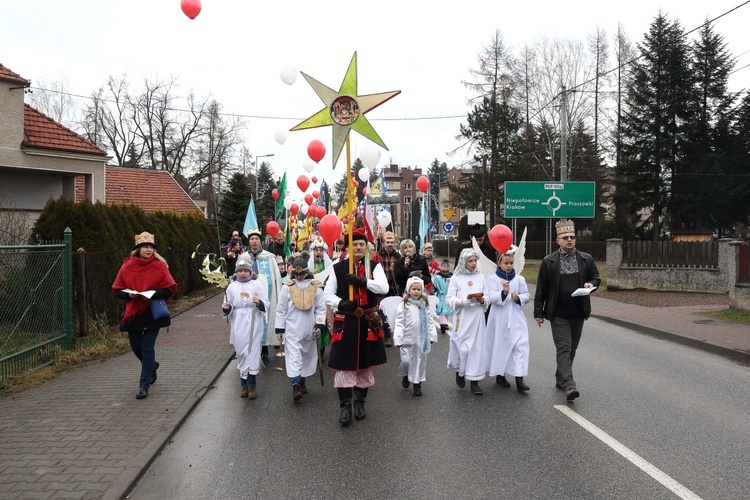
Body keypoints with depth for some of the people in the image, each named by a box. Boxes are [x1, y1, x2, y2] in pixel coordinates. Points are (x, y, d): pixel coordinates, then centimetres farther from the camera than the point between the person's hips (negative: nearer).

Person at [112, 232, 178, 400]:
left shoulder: (159, 266, -5)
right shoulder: (127, 266, 1)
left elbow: (171, 289, -5)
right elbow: (117, 290, 6)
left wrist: (152, 294, -19)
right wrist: (129, 294, -14)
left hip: (152, 313, -3)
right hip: (132, 313, 3)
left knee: (147, 347, -3)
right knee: (136, 347, 13)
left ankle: (144, 385, 7)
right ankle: (152, 366, 44)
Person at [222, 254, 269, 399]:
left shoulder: (257, 285, 0)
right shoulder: (232, 287, 6)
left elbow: (267, 306, -2)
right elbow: (228, 310, 11)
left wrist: (259, 303, -23)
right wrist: (226, 308, -12)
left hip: (253, 326, -2)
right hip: (238, 327, 2)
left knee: (252, 353, -6)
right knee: (241, 355, 7)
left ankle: (251, 385, 2)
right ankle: (245, 385, 18)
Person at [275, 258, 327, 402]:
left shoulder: (316, 287, -1)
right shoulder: (287, 287, 0)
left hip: (309, 329, 1)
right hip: (292, 329, -1)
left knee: (308, 355, 5)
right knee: (294, 356, -3)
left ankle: (302, 381, 13)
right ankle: (296, 386, -3)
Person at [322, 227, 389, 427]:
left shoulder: (374, 266, 2)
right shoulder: (338, 268, 0)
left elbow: (384, 287, -13)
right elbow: (327, 293, -1)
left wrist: (362, 281, -25)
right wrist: (340, 303, -20)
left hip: (368, 322, 1)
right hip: (345, 322, -1)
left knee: (365, 363, 12)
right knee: (344, 364, -1)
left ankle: (360, 402, 29)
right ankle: (345, 406, 11)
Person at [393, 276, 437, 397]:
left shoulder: (424, 305, 5)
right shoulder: (403, 305, -7)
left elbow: (429, 321, 10)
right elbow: (399, 323, -9)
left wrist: (432, 336, 6)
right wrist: (398, 339, -13)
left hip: (421, 339, 3)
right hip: (407, 340, -3)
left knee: (420, 362, 9)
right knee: (406, 361, -4)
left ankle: (417, 384, 22)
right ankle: (405, 375, 28)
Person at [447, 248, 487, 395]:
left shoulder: (480, 277, 5)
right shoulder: (456, 278, -2)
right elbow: (450, 300, -6)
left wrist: (482, 300, -14)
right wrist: (466, 300, -19)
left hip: (477, 318, 2)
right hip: (462, 318, -2)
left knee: (477, 347, 1)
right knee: (461, 346, 1)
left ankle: (474, 381, 7)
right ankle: (460, 372, 31)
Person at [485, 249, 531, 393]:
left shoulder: (519, 279, 6)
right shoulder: (493, 278, -1)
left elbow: (527, 296, 8)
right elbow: (491, 297, -12)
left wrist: (518, 298, -12)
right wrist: (503, 293, -29)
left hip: (516, 318, 1)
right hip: (499, 318, -1)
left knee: (521, 345, -10)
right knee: (500, 345, 9)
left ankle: (519, 378, -10)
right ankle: (499, 374, 26)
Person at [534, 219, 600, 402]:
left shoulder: (586, 259, 5)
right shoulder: (549, 262, -3)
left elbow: (596, 277, 16)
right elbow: (541, 289, 0)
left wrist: (591, 284, -9)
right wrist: (538, 312, -1)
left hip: (578, 313, 4)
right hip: (558, 313, -4)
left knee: (572, 349, 12)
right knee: (564, 348, -9)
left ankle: (560, 379, 28)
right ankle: (569, 386, -15)